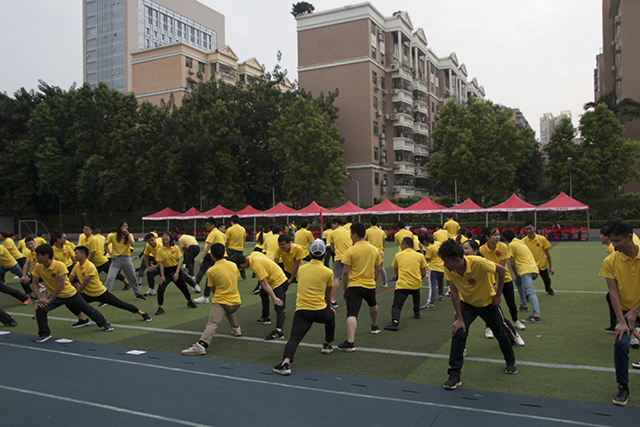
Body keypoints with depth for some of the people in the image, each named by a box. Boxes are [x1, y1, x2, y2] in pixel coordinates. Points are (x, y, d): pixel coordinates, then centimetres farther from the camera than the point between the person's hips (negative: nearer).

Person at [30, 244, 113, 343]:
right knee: (40, 309, -19)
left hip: (70, 294, -4)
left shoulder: (60, 266, -27)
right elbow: (34, 283, -6)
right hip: (54, 296, 4)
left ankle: (105, 323, 31)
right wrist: (39, 298, -19)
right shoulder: (38, 267, -12)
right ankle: (44, 334, -1)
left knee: (88, 310, 7)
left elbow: (61, 285, -28)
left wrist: (49, 300, -27)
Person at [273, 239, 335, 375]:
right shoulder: (328, 272, -1)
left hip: (301, 310, 1)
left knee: (294, 339, -5)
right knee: (331, 315, 32)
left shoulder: (301, 269, 8)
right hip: (320, 312, 0)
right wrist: (329, 307, 34)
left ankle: (285, 362, -31)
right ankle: (327, 345, 44)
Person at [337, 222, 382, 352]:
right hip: (370, 286, 5)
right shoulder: (374, 250, 4)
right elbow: (377, 270, 12)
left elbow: (345, 272, -11)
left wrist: (345, 289, 0)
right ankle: (375, 326, 55)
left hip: (354, 286, -5)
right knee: (373, 305, 34)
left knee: (352, 315, -12)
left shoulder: (350, 251, -11)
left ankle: (350, 342, -24)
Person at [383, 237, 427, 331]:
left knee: (397, 306, -7)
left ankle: (395, 321, -32)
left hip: (402, 285, -3)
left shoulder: (398, 255, 7)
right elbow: (423, 273, 10)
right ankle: (417, 312, 44)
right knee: (416, 293, 37)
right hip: (416, 284, 3)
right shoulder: (420, 256, 7)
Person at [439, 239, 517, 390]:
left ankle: (510, 361, 45)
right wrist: (459, 318, -19)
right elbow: (454, 292, -18)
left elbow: (501, 270, -20)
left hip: (487, 303, -2)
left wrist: (498, 295, -12)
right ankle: (454, 375, -10)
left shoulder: (478, 263, -36)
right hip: (467, 303, 2)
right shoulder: (448, 269, -25)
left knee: (499, 333, 14)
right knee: (458, 332, -17)